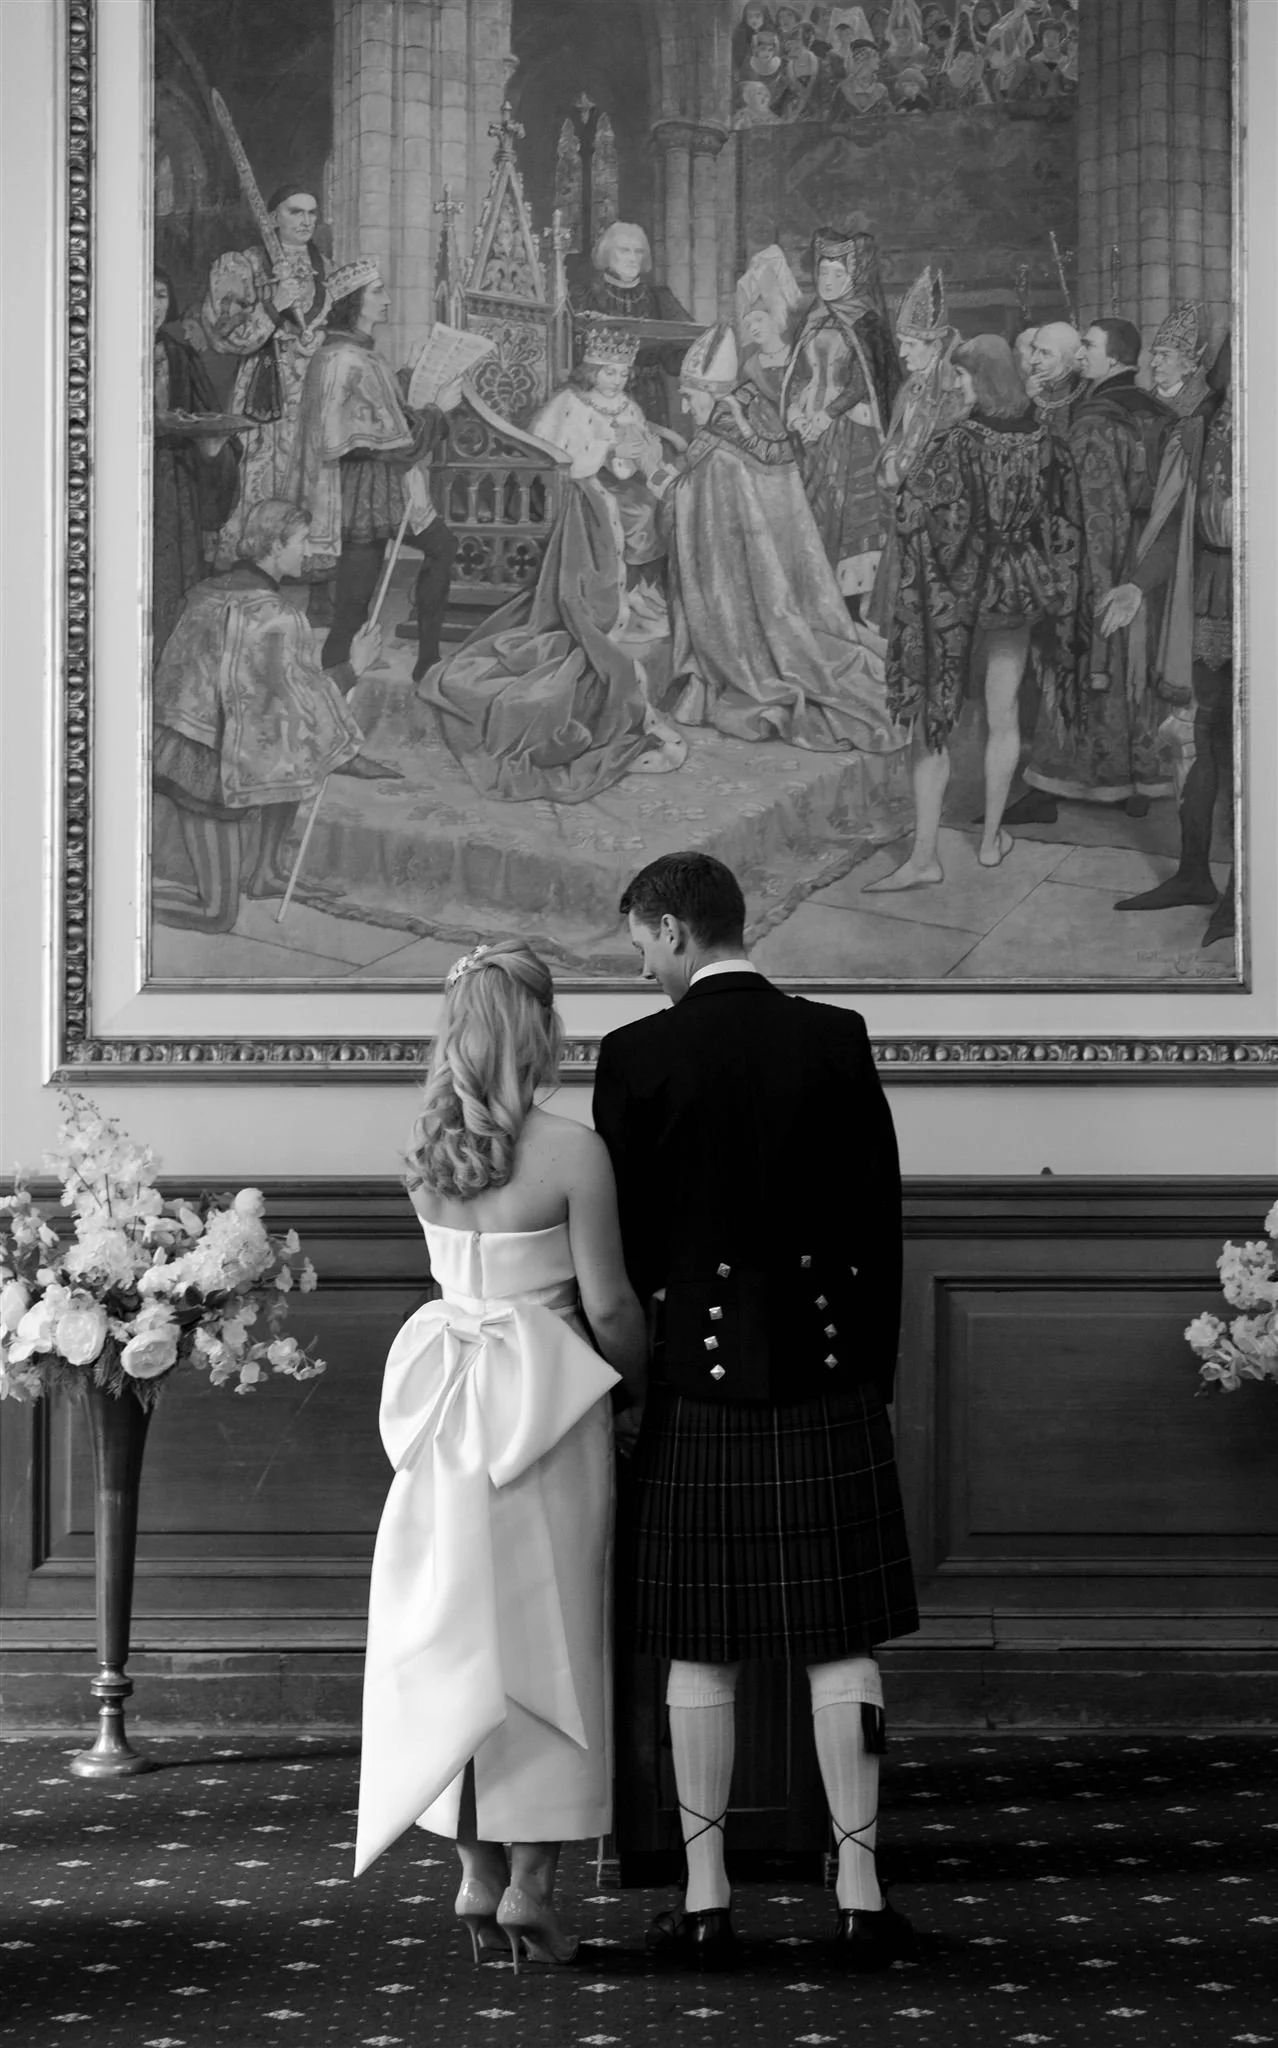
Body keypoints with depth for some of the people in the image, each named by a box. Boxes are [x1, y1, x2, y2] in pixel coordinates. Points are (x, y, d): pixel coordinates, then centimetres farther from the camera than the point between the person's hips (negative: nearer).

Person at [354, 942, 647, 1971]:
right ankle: (531, 1888, 7)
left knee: (459, 1640, 12)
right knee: (545, 1641, 5)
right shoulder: (572, 1151, -15)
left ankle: (478, 1876, 17)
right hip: (545, 1398, -5)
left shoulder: (429, 1149, 2)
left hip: (448, 1404, 5)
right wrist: (644, 1383, 6)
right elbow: (607, 1306, -12)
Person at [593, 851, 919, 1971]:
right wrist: (875, 1372, 11)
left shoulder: (636, 1054, -6)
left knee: (701, 1652, 6)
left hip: (696, 1378, -1)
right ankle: (860, 1894, 8)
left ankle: (707, 1899, 11)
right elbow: (881, 1216, 2)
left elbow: (621, 1237, -3)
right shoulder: (837, 1039, 0)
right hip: (827, 1374, 1)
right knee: (842, 1645, 6)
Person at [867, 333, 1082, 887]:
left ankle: (925, 856, 0)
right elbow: (1066, 528, 3)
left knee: (933, 720, 2)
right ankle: (991, 838, 27)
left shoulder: (955, 447, -18)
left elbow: (915, 519, -16)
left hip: (956, 592, -4)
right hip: (1021, 592, 4)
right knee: (1003, 717, 17)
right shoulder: (1045, 445, -5)